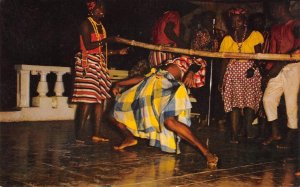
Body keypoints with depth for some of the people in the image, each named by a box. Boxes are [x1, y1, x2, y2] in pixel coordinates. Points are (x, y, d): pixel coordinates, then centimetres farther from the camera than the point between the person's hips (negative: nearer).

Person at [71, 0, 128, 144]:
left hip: (100, 64, 8)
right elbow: (88, 46, -17)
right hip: (88, 63, -8)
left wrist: (118, 52, 14)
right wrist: (106, 40, -19)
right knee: (88, 100, -12)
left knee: (100, 99, 4)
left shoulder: (101, 26, 18)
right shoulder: (86, 24, -5)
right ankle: (80, 134, -7)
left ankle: (96, 134, 9)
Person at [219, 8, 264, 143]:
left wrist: (253, 68, -20)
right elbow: (225, 61, 9)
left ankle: (248, 131, 4)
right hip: (233, 73, 1)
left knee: (250, 102, -4)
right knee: (234, 103, -6)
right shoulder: (228, 39, 11)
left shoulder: (254, 35, 4)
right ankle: (234, 135, -8)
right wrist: (221, 80, 4)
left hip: (250, 72, -1)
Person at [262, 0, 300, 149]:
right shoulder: (275, 28, 17)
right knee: (268, 98, 1)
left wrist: (280, 64, -24)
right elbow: (273, 51, 13)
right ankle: (275, 133, 14)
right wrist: (271, 67, -3)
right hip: (278, 68, 7)